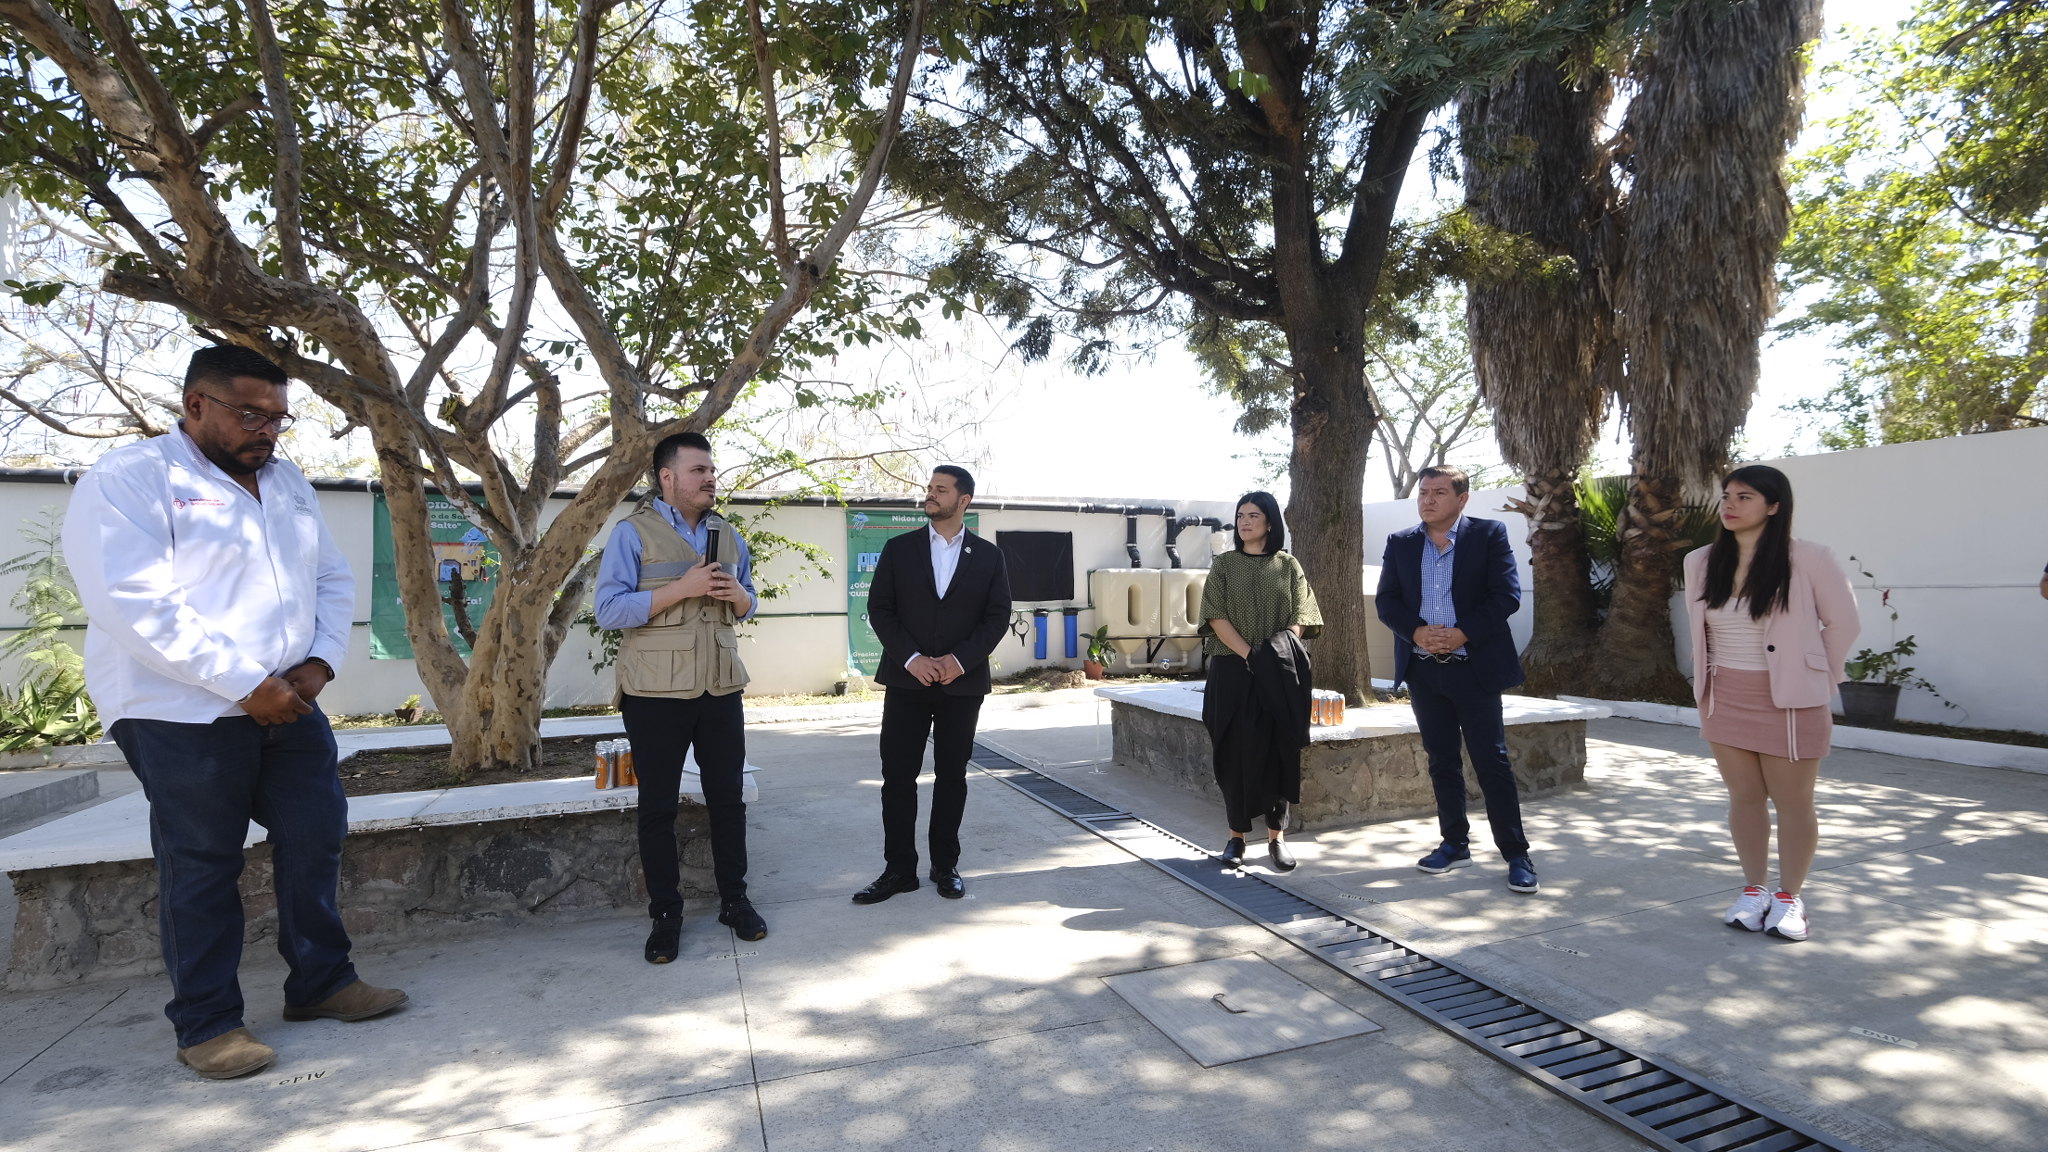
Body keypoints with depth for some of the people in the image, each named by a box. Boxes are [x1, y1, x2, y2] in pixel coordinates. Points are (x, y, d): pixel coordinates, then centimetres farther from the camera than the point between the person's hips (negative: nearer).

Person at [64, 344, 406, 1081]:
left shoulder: (287, 482, 13)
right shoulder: (128, 482, -9)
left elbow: (332, 579, 13)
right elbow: (136, 606, -19)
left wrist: (320, 661, -5)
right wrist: (248, 683, -21)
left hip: (289, 706, 7)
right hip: (183, 716, -6)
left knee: (315, 837, 9)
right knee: (201, 867, 3)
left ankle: (320, 982, 24)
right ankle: (206, 1023, 17)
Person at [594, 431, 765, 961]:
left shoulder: (728, 534, 12)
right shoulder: (633, 532, -5)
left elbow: (747, 606, 19)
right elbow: (608, 609, -13)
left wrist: (739, 595, -5)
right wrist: (682, 589, -20)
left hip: (721, 689, 5)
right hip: (656, 693, -4)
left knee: (728, 797, 11)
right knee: (658, 805, 6)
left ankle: (734, 899, 25)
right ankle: (665, 915, 19)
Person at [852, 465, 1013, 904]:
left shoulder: (989, 556, 5)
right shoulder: (899, 550, 5)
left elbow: (998, 617, 1)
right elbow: (879, 609, 0)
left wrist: (960, 660, -13)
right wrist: (911, 658, -13)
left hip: (962, 683, 0)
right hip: (906, 681, 0)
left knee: (952, 776, 9)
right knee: (898, 777, 1)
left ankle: (945, 865, 21)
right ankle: (899, 868, 13)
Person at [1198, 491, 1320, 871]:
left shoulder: (1288, 565, 8)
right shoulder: (1223, 565, 5)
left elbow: (1300, 616, 1)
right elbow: (1216, 617, -5)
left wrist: (1278, 653, -15)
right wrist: (1249, 654, -16)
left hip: (1280, 675, 1)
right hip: (1233, 671, -1)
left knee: (1278, 752, 2)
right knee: (1235, 752, 1)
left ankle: (1276, 837, 11)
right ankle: (1237, 835, 10)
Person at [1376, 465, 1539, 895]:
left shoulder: (1489, 534, -1)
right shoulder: (1400, 543, 8)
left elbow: (1507, 595, -9)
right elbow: (1387, 601, 4)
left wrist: (1462, 634, -18)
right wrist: (1416, 633, -14)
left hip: (1474, 666, -3)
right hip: (1422, 669, 4)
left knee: (1492, 761, -1)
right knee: (1442, 761, 12)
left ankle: (1516, 854, 10)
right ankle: (1455, 844, 24)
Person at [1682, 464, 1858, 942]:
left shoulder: (1808, 560, -11)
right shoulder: (1701, 562, 1)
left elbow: (1842, 622, -1)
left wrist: (1815, 678, 3)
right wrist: (1706, 689, 10)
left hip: (1789, 702, -3)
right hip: (1726, 701, 4)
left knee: (1793, 803, 7)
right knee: (1744, 798, 12)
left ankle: (1789, 897, 23)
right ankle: (1753, 889, 26)